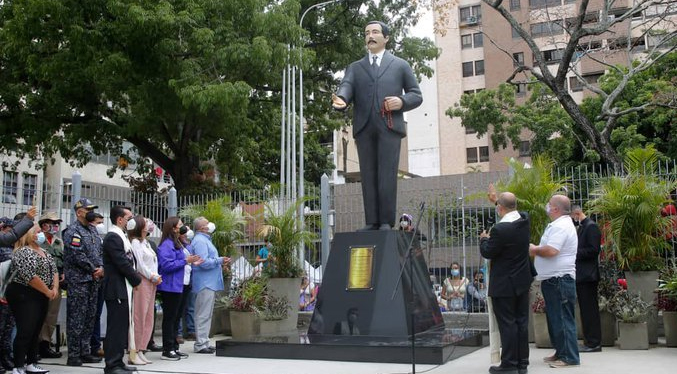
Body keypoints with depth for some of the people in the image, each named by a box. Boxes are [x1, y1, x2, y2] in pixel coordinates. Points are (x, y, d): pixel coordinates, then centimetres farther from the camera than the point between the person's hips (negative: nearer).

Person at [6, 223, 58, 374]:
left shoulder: (44, 253, 14)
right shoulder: (23, 252, -14)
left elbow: (54, 270, 15)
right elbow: (30, 276, -22)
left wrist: (55, 288, -2)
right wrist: (48, 292, -14)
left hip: (41, 297, 8)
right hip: (24, 296, -8)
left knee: (35, 332, 11)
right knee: (25, 332, -8)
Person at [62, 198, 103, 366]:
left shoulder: (92, 230, 17)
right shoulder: (73, 231, -10)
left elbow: (100, 250, 17)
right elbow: (77, 255, -18)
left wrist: (101, 267, -1)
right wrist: (94, 270, -10)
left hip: (93, 279, 9)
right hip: (79, 281, -8)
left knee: (90, 317, 12)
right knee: (76, 318, -5)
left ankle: (85, 352, 21)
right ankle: (74, 355, 2)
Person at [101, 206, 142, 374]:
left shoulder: (121, 236, 17)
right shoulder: (113, 237, -15)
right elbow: (122, 263, -19)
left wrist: (134, 279, 5)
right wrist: (136, 279, -8)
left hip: (124, 289, 10)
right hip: (117, 290, -10)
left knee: (122, 326, 14)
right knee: (116, 327, -5)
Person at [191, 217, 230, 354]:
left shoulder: (205, 239, 19)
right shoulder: (200, 241, -14)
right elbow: (204, 262, -23)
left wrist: (221, 262, 10)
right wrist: (220, 260, -12)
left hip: (210, 282, 11)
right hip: (205, 283, -11)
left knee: (206, 314, 13)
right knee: (203, 314, -7)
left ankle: (204, 342, 20)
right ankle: (200, 344, -2)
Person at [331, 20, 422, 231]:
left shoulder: (400, 65, 18)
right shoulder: (355, 68, 22)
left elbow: (416, 95, 15)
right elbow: (346, 87, 2)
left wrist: (402, 101, -7)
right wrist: (341, 99, -21)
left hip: (389, 126, -2)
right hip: (364, 128, 2)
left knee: (387, 174, -10)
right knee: (368, 176, -1)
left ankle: (386, 222, -9)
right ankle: (371, 222, 0)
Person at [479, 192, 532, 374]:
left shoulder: (500, 229, -23)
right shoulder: (524, 220, 0)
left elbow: (487, 253, -13)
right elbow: (511, 212, 23)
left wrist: (484, 239, 6)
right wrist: (496, 198, 33)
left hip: (504, 285, -7)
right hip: (522, 282, 7)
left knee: (507, 324, -1)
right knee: (521, 322, 11)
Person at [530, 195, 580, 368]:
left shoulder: (560, 226, -17)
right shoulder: (559, 224, 18)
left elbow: (551, 250, -27)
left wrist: (534, 250, -10)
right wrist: (537, 250, 6)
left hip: (559, 279, -11)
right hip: (554, 279, 11)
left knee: (562, 318, -6)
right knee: (555, 317, 16)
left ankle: (570, 357, -1)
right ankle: (561, 353, 24)